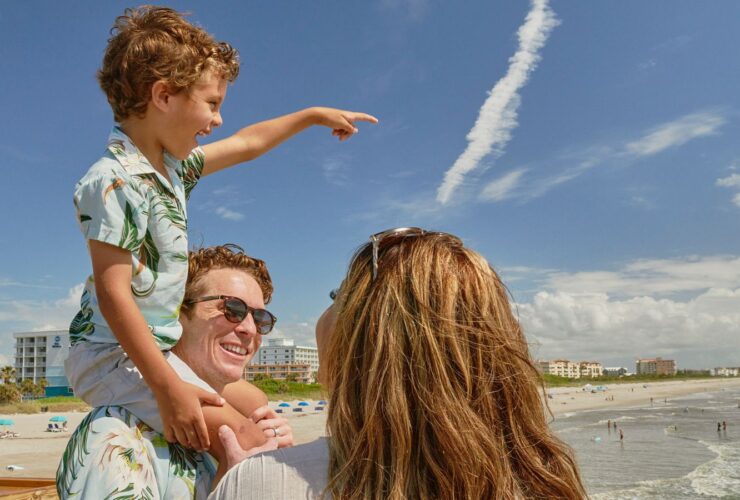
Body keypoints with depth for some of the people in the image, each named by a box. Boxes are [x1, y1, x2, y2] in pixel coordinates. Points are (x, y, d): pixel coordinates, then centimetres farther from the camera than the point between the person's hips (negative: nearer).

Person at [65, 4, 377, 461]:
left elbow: (248, 144, 21)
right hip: (114, 354, -10)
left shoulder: (173, 166, 7)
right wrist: (167, 386, -30)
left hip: (159, 348, 10)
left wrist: (313, 115, 30)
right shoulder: (115, 181, -21)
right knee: (238, 436, -21)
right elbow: (113, 294, -26)